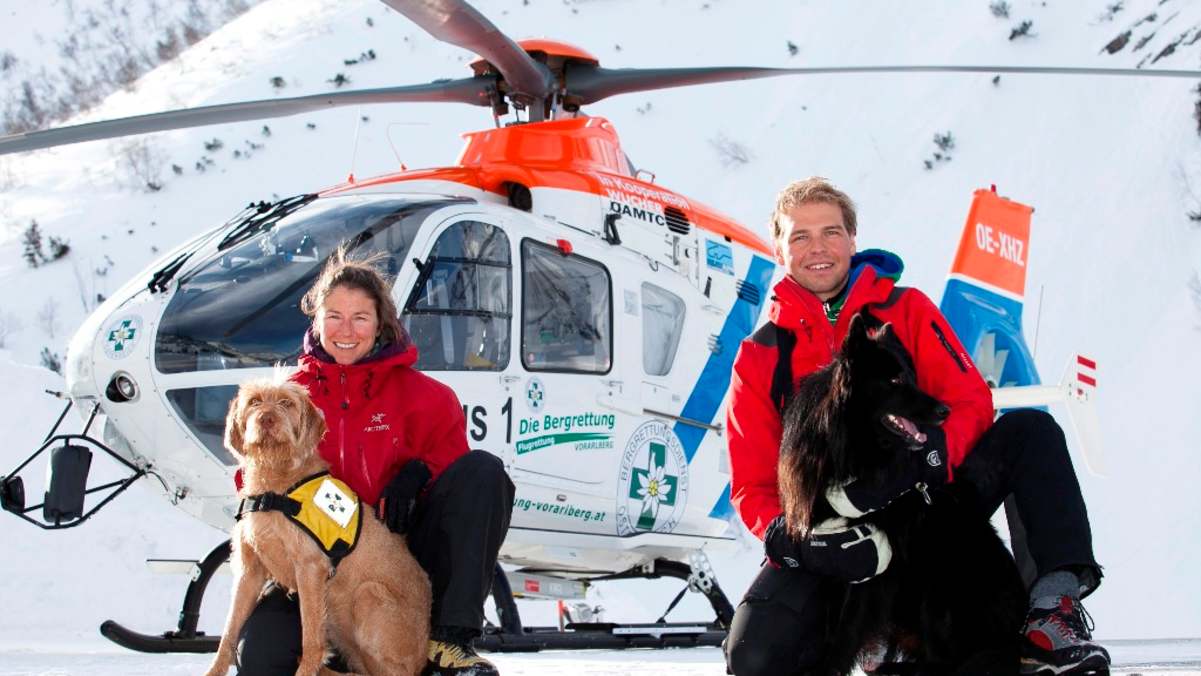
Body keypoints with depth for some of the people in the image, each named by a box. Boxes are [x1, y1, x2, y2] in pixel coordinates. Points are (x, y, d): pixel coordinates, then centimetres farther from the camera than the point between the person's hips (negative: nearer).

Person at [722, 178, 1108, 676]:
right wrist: (791, 540, -22)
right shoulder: (759, 359, 6)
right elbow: (753, 487, 2)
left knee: (1030, 431, -23)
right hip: (835, 535, -1)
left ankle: (1054, 605, -28)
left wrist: (930, 458, -26)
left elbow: (971, 401, -3)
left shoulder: (906, 310, 7)